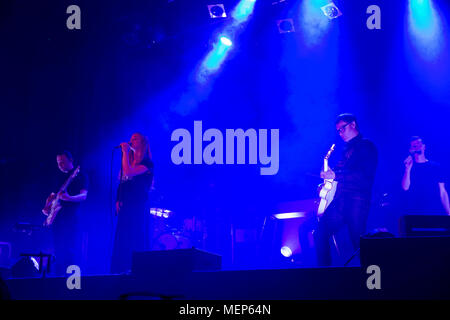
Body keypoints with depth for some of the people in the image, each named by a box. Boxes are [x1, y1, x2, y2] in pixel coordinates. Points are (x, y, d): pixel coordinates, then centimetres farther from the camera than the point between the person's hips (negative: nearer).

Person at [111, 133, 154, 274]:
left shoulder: (147, 163, -6)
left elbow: (129, 172, -20)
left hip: (138, 207, -8)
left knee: (136, 241, -9)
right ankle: (122, 271, 5)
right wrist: (118, 200, 6)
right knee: (122, 240, 4)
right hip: (125, 206, 8)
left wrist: (125, 151, -13)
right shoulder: (129, 161, 19)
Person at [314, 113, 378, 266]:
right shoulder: (346, 149, 24)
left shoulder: (366, 146, -2)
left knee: (358, 242, -10)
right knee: (320, 232, -1)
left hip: (356, 201, -8)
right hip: (340, 201, 8)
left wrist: (336, 176, -17)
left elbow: (365, 175, -16)